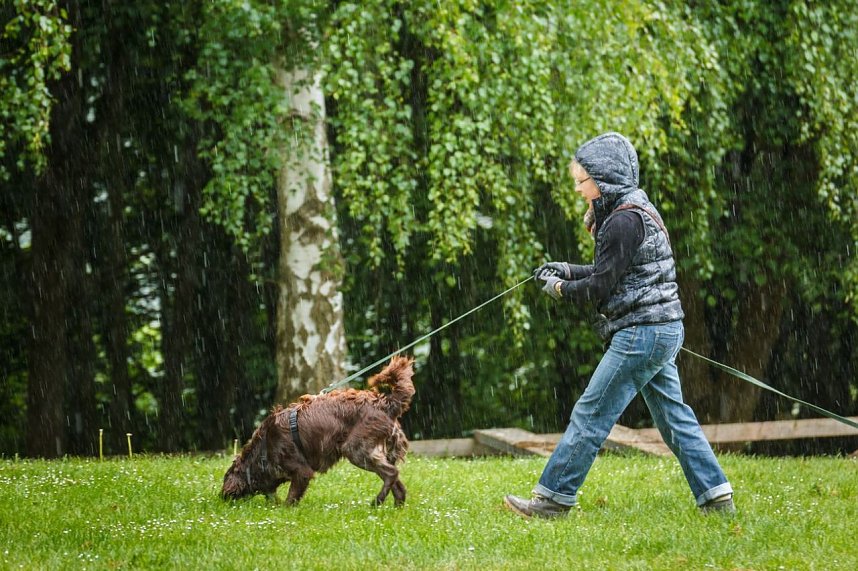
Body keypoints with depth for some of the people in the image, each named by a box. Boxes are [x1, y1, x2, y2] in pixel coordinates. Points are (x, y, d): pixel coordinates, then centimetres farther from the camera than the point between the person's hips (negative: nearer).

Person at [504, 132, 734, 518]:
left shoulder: (624, 220, -16)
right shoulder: (637, 210, 15)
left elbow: (601, 286, -16)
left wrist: (561, 290, 0)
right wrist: (568, 271, 15)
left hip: (641, 333, -10)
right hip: (663, 330, 10)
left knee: (591, 413, -6)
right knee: (673, 415, 11)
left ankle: (554, 498, -2)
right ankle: (716, 497, 10)